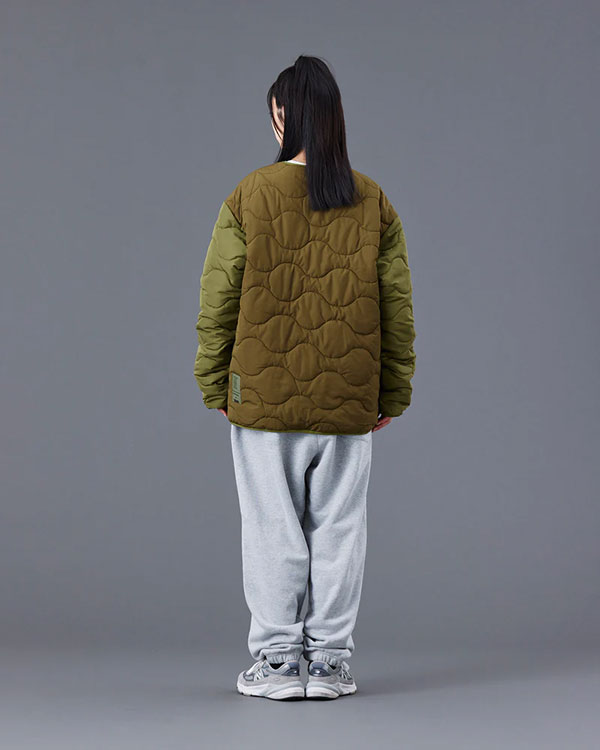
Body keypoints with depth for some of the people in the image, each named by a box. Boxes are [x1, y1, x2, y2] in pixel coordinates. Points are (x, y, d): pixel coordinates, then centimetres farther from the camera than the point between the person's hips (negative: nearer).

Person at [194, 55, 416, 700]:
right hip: (350, 404, 2)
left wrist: (214, 385, 7)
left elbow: (218, 301, -3)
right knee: (339, 527, 8)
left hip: (265, 398, -2)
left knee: (273, 529, 6)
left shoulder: (249, 198, -5)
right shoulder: (374, 204, 3)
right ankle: (331, 659, 12)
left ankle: (275, 660, 10)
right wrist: (393, 392, 13)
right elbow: (397, 307, 5)